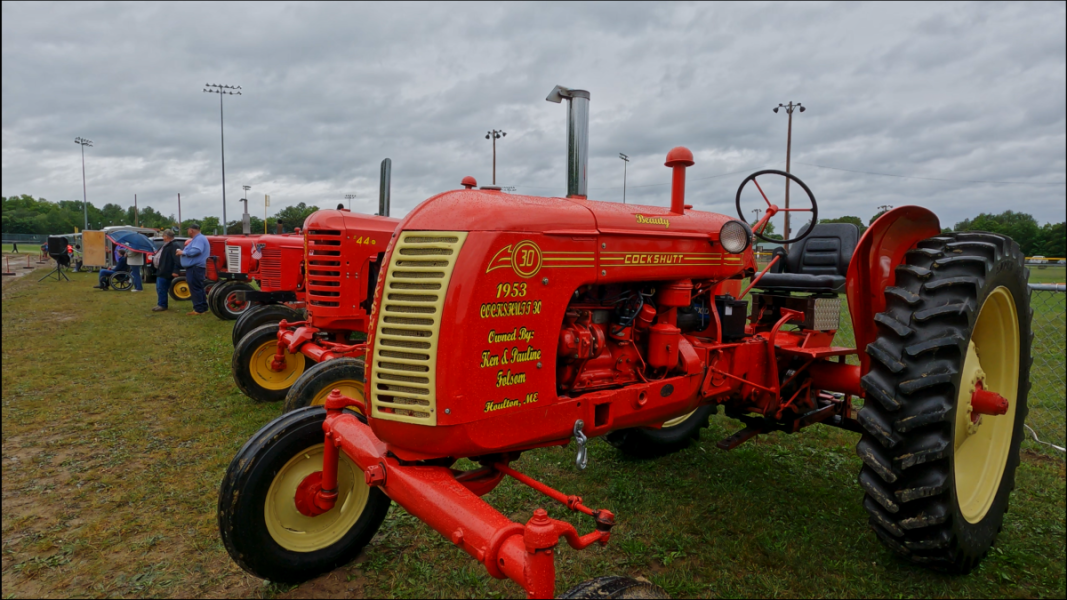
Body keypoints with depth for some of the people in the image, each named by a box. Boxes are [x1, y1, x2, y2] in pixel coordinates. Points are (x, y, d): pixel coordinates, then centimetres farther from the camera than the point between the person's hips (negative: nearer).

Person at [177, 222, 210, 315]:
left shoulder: (199, 239, -14)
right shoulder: (196, 239, 21)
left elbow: (196, 251, -28)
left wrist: (183, 252, -18)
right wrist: (183, 251, 12)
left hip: (195, 268, -11)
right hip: (193, 267, 11)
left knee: (195, 289, -9)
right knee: (198, 289, 13)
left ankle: (199, 309, -8)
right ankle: (203, 308, 17)